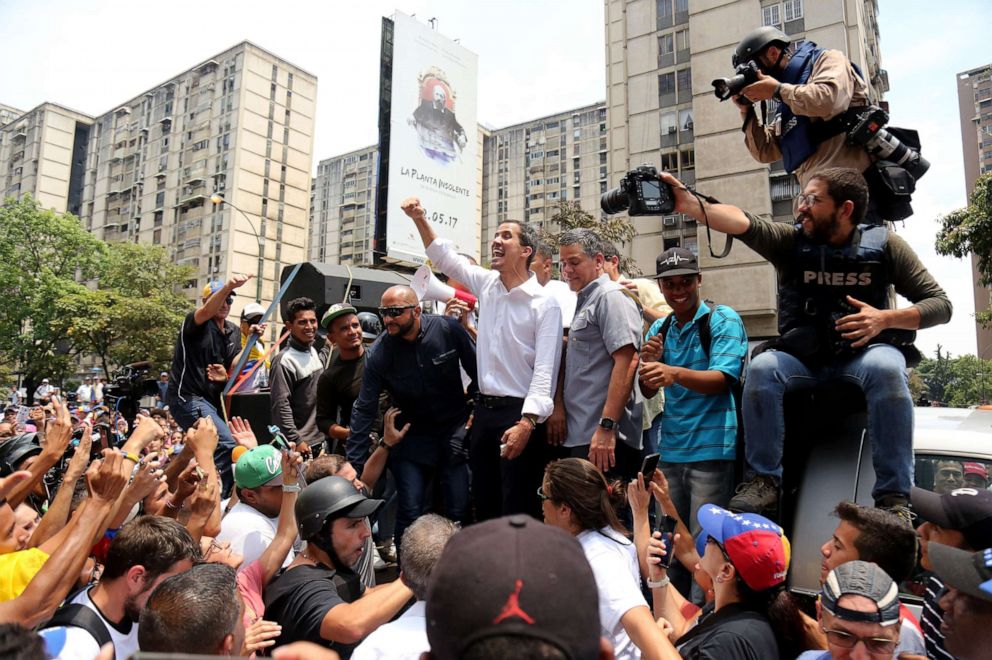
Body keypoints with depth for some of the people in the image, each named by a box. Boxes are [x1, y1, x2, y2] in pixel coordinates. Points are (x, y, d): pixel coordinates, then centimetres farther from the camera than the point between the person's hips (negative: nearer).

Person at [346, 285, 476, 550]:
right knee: (410, 511, -4)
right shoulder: (379, 352, -12)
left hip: (455, 430, 0)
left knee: (460, 510, -1)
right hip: (413, 436, 0)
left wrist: (474, 411, -3)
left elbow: (479, 372, 1)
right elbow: (364, 410, -11)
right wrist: (354, 466, -14)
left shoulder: (449, 329, -13)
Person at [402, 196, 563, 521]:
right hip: (484, 409, 7)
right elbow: (444, 257, 18)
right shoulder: (486, 284, 7)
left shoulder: (545, 303, -12)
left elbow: (545, 370, -17)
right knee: (483, 503, 16)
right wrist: (421, 219, 5)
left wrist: (527, 422, -25)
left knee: (517, 511, -1)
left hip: (520, 414, -6)